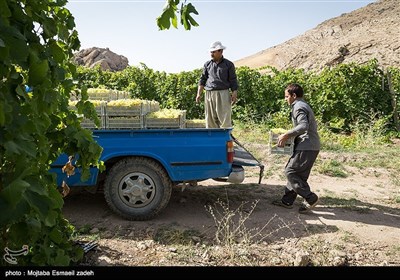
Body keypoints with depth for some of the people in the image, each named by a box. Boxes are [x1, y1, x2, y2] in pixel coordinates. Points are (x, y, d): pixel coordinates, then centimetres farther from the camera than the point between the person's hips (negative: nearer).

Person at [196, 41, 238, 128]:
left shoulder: (229, 64, 7)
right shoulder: (207, 64, 14)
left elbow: (233, 81, 4)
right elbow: (202, 79, 13)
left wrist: (234, 94, -5)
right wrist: (199, 94, 5)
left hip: (223, 94, -3)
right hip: (209, 94, 3)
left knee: (225, 119, -8)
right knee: (210, 120, 3)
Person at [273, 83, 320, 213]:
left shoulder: (298, 107, -12)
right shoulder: (303, 105, 21)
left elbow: (303, 126, -27)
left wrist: (286, 135, -22)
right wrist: (290, 135, 21)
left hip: (307, 147, -11)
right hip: (310, 146, 11)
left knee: (290, 172, -8)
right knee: (299, 174, 13)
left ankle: (310, 198, -5)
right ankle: (287, 200, 20)